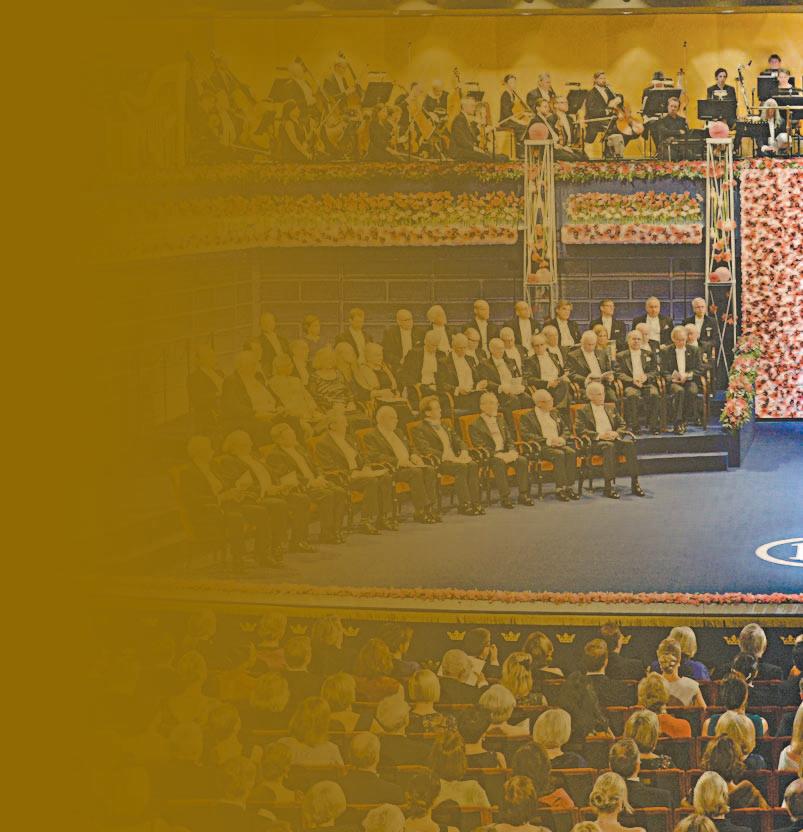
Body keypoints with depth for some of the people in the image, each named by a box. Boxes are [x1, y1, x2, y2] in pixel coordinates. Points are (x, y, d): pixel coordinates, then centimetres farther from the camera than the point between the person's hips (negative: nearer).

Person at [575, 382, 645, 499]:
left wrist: (616, 433, -5)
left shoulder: (611, 408, 23)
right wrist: (599, 435, -17)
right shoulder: (583, 411, 7)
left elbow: (622, 425, 20)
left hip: (613, 439, 4)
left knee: (629, 443, -28)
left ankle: (634, 483, -30)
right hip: (596, 443, -4)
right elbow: (580, 430, -5)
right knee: (609, 446, -38)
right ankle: (609, 485, -40)